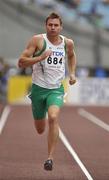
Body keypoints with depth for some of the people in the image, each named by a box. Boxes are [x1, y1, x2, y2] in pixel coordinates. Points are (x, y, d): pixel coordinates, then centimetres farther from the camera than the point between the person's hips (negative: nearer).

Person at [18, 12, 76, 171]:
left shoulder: (68, 43, 1)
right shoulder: (38, 40, -10)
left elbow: (71, 56, 27)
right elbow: (21, 63, -13)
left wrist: (72, 73, 13)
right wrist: (40, 58, -25)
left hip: (56, 89, 0)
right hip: (38, 88, 0)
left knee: (53, 117, -28)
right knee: (40, 130, 13)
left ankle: (50, 158, -25)